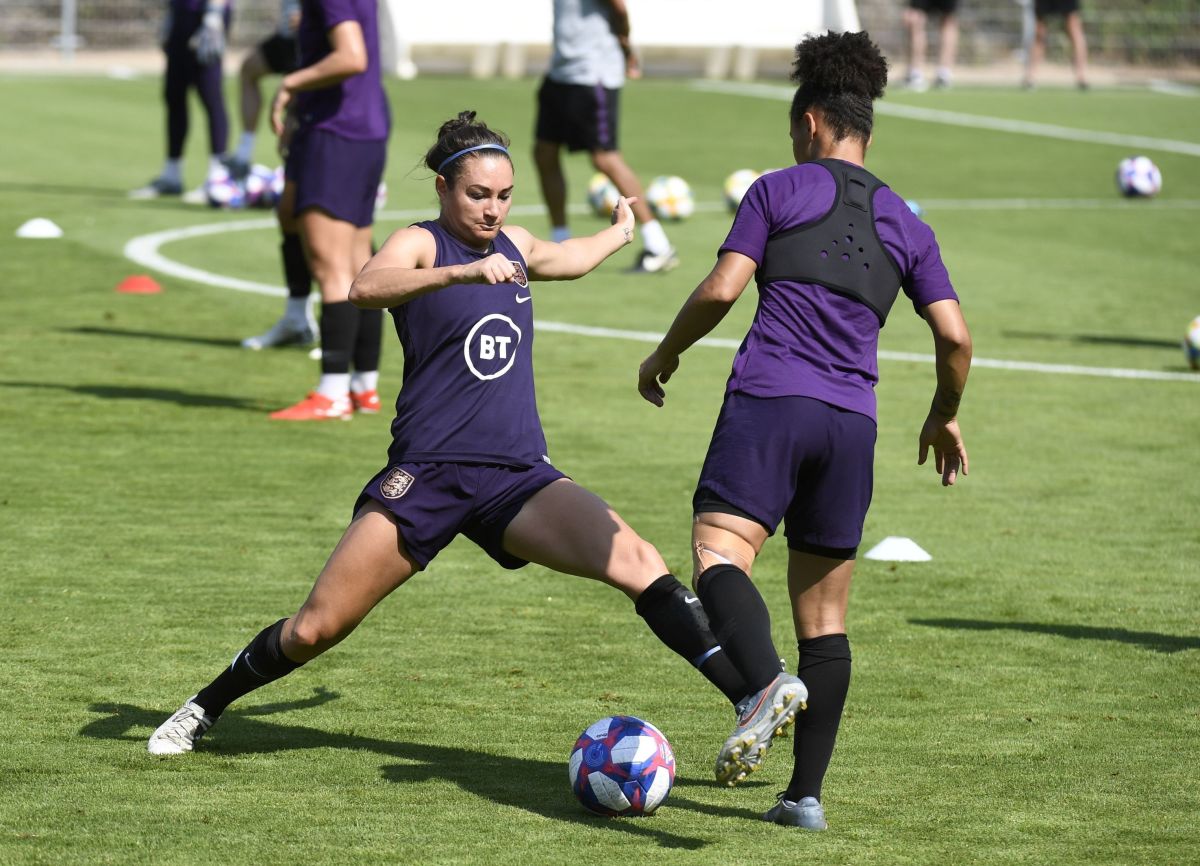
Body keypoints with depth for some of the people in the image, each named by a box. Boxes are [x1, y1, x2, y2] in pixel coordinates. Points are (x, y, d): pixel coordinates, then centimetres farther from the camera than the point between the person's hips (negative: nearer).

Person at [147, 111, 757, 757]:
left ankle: (747, 697, -20)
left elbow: (567, 259, 41)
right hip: (427, 473, -4)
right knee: (316, 629, -3)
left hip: (518, 478, 4)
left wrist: (620, 232, 58)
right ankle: (203, 710, 20)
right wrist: (462, 273, -42)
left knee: (638, 564, -19)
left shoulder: (512, 243, 15)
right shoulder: (421, 243, -4)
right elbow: (365, 289, -29)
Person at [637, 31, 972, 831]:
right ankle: (808, 793, 8)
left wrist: (666, 353, 14)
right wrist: (945, 418, 28)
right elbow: (955, 337, 11)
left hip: (769, 401, -4)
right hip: (852, 419, 4)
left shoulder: (780, 191, 7)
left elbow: (721, 290, -2)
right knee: (825, 614, 11)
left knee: (719, 556, -17)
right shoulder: (905, 225, 17)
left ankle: (767, 689, -46)